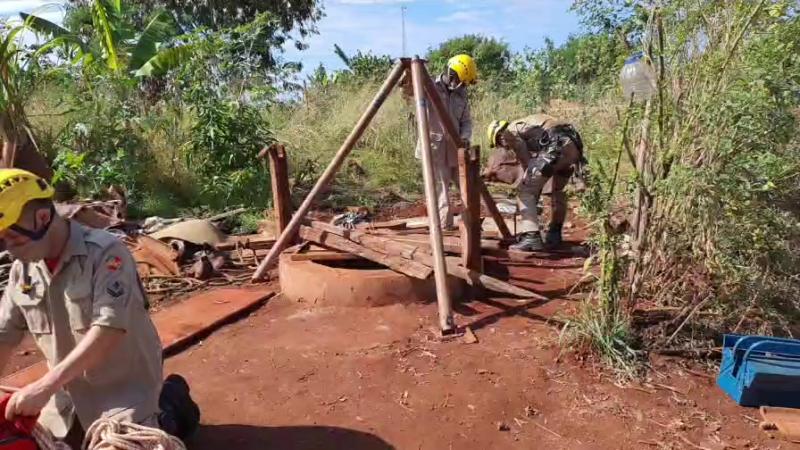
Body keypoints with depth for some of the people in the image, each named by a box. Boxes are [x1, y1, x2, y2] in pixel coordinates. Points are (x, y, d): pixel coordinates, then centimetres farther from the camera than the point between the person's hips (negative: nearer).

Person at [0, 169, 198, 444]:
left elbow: (109, 329, -31)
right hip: (68, 391, 7)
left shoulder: (106, 253, -23)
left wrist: (44, 386, -35)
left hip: (122, 387, -7)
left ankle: (170, 405, 14)